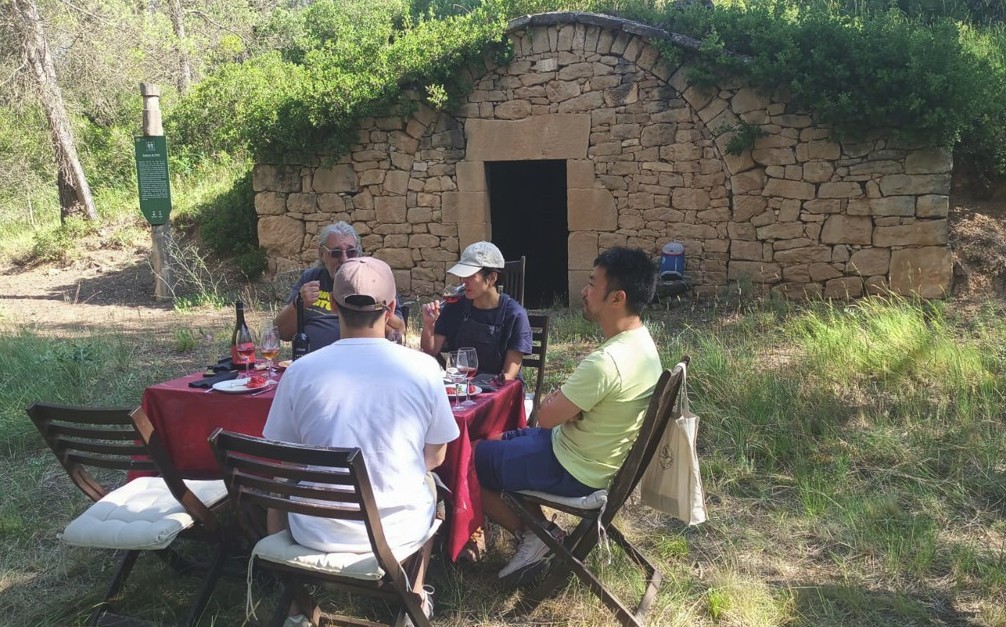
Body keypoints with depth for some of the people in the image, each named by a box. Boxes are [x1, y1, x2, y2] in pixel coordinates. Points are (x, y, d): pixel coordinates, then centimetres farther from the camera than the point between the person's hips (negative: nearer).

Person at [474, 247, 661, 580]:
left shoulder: (606, 362, -34)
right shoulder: (641, 341, -2)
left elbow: (546, 417, -22)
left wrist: (554, 399, -3)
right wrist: (564, 399, -8)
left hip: (574, 472, -9)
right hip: (603, 457, 9)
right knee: (501, 442, 23)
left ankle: (532, 533, 14)